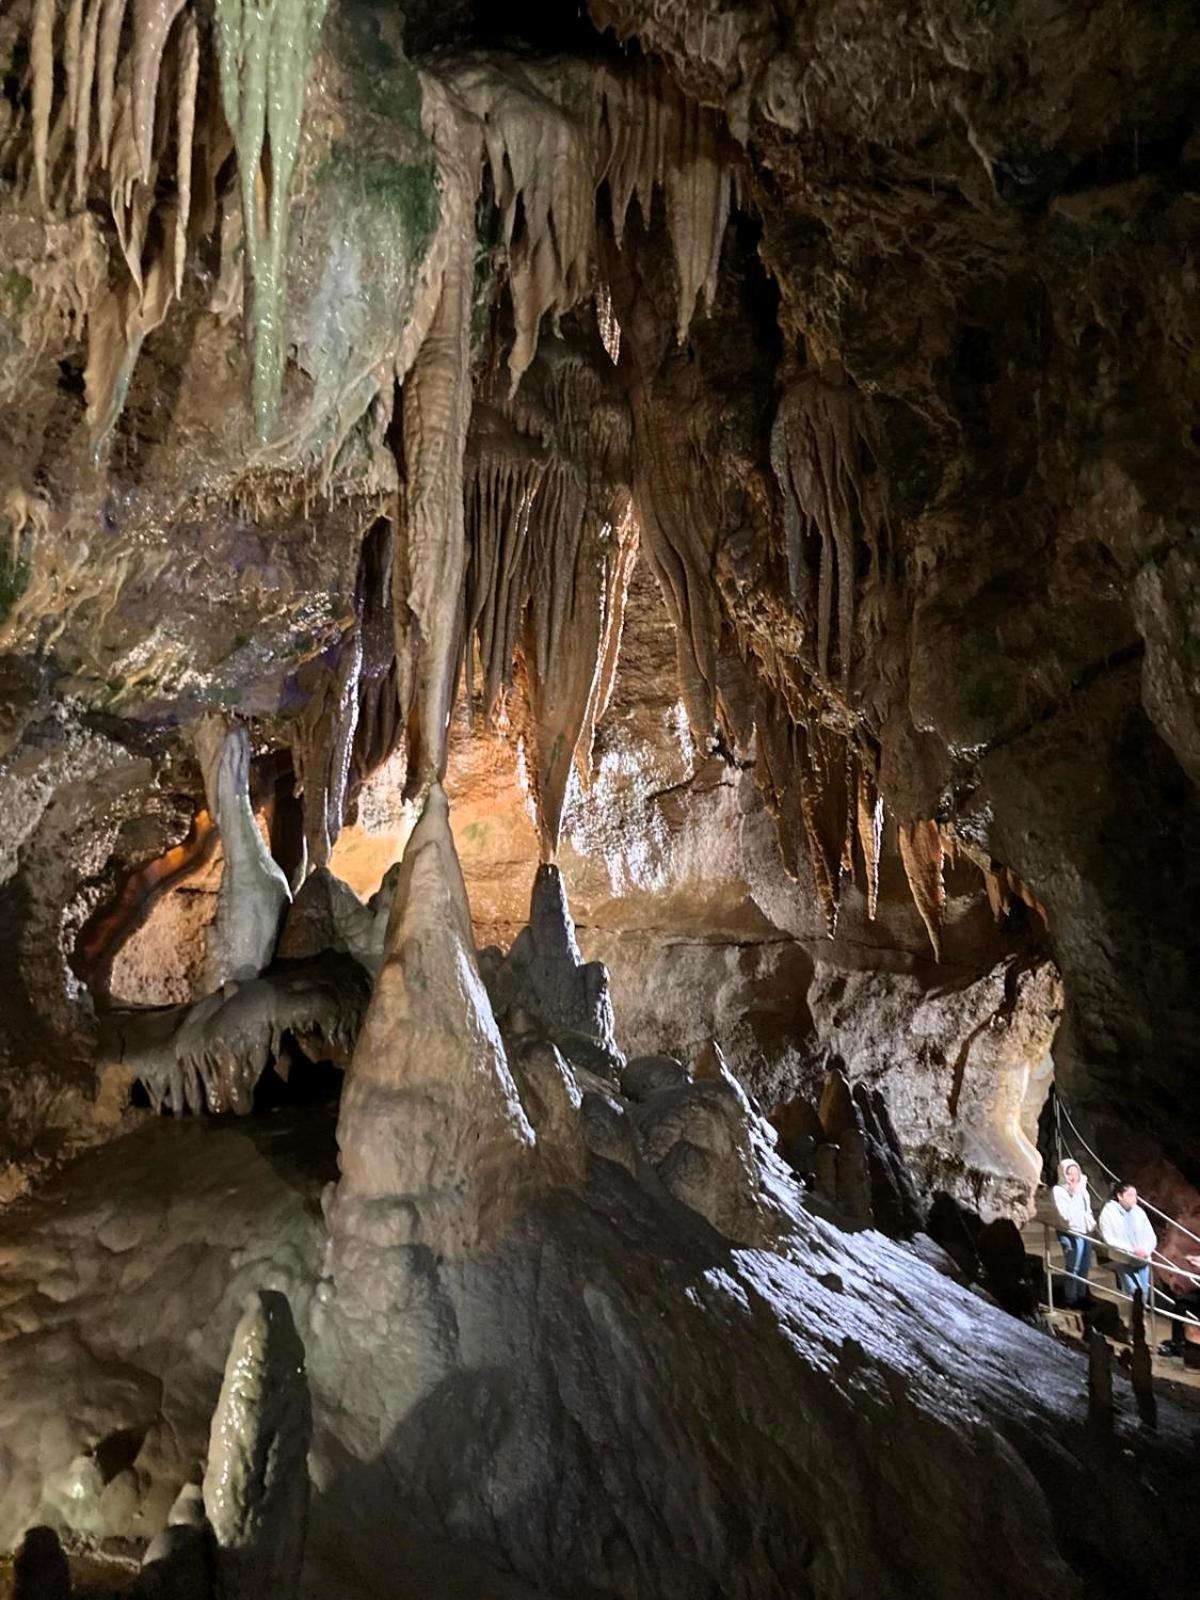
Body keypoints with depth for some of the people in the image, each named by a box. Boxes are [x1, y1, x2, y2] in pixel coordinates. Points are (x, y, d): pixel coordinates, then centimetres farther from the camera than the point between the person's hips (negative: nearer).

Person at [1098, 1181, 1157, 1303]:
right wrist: (1132, 1250, -21)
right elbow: (1109, 1239, -14)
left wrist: (1146, 1250, -14)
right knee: (1132, 1292, -10)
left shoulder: (1139, 1211, 4)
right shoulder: (1109, 1212, -9)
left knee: (1145, 1293, 5)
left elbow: (1151, 1236, 6)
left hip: (1142, 1260, 4)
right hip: (1124, 1262, -4)